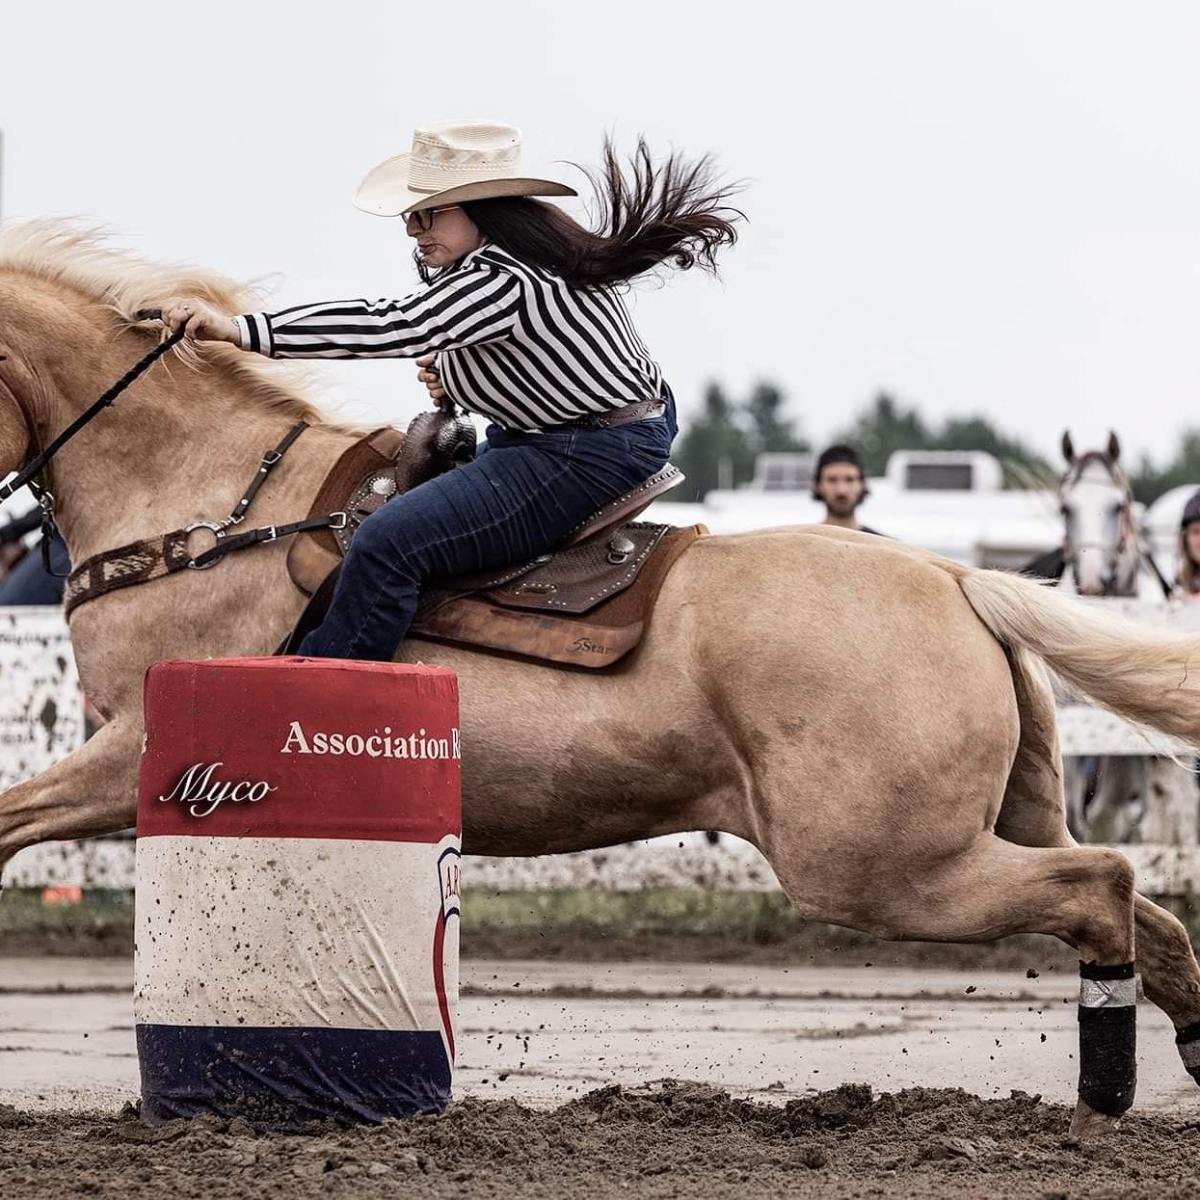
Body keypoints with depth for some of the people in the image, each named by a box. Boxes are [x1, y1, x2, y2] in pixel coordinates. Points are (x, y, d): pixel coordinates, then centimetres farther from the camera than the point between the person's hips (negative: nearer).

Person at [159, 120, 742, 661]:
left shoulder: (500, 281, -26)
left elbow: (389, 327, -37)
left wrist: (239, 329, -40)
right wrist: (451, 372, 5)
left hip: (589, 459, -12)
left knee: (388, 541, -20)